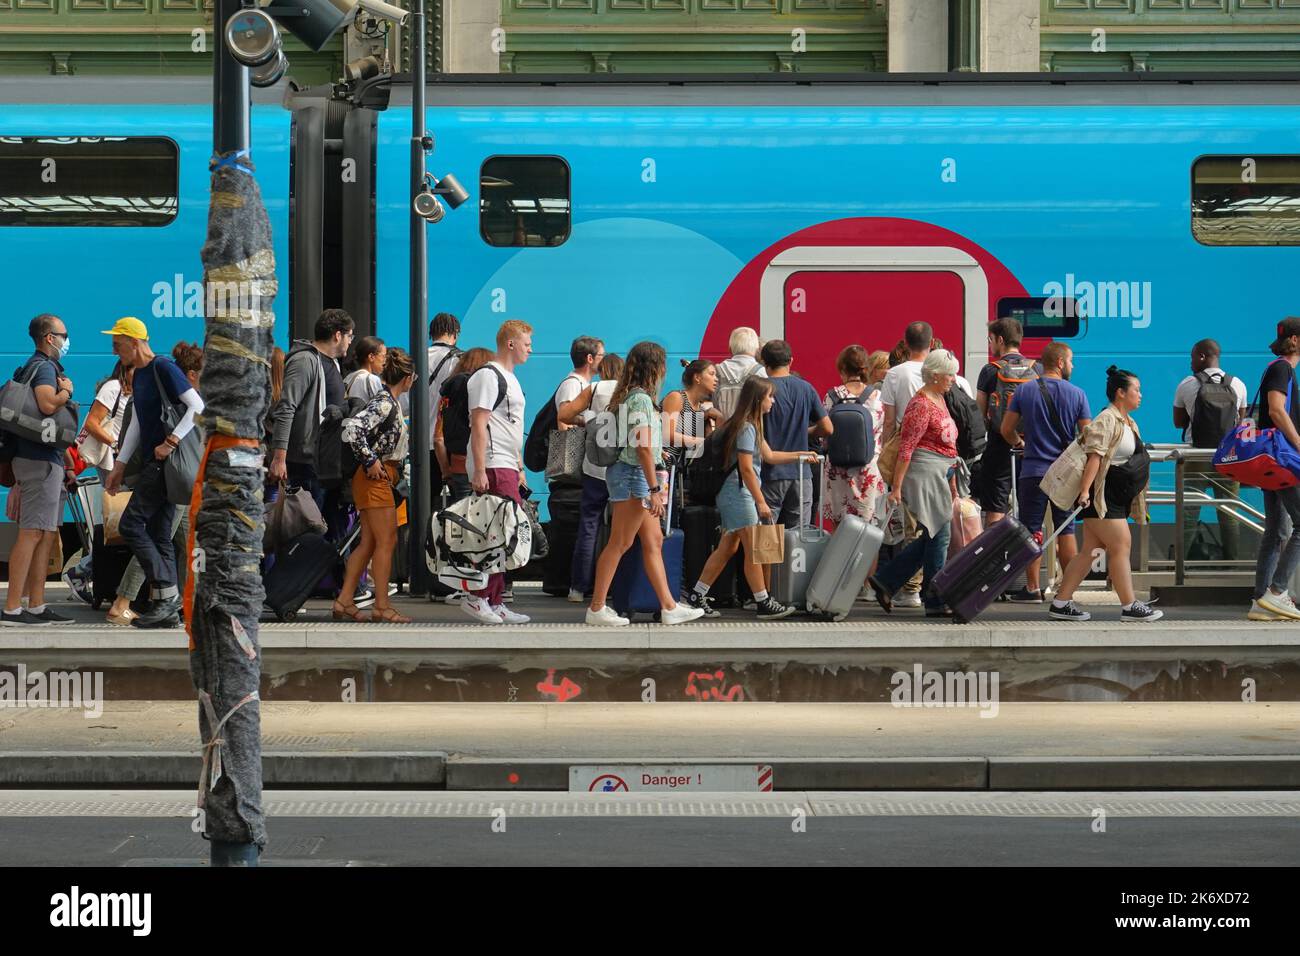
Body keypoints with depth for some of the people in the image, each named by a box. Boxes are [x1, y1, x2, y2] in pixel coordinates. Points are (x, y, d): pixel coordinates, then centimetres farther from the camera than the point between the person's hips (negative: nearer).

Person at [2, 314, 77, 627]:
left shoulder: (45, 367, 22)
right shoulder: (44, 367, -10)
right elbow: (48, 404, -30)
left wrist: (67, 461, 28)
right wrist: (67, 390, -10)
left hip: (47, 459, 11)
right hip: (40, 460, -11)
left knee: (46, 535, 10)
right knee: (32, 534, -12)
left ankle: (36, 606, 12)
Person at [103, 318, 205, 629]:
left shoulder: (163, 368, -10)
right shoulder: (138, 376, 18)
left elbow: (198, 406, -18)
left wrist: (170, 442, -21)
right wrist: (120, 465, 19)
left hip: (166, 461, -9)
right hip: (153, 463, 9)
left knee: (131, 524, -11)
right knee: (159, 533, 6)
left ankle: (167, 593, -8)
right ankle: (170, 609, 7)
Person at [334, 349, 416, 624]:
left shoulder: (390, 403, 14)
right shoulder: (384, 403, -15)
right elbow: (352, 428, -27)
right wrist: (371, 462, -21)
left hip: (382, 478, 10)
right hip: (376, 478, -10)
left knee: (369, 542, 9)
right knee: (386, 541, -7)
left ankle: (343, 602, 10)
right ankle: (382, 607, -4)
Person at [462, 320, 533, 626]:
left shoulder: (510, 379, 23)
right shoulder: (487, 376, -8)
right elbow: (478, 424, -15)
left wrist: (520, 469, 23)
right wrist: (478, 471, -21)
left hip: (507, 468, 10)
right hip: (492, 467, -10)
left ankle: (494, 603, 11)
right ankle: (478, 597, -8)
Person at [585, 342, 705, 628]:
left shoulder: (628, 396, 14)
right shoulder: (641, 398, -15)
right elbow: (643, 447, -20)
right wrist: (655, 489, -20)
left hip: (631, 475, 10)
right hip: (634, 475, -10)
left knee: (654, 542, 10)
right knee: (619, 543, -5)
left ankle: (669, 607, 13)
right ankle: (596, 609, -1)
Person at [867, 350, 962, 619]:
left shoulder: (940, 399, 16)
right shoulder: (921, 405, -14)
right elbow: (905, 448, -17)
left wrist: (952, 482, 25)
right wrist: (896, 488, -20)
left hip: (940, 475, 10)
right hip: (925, 474, -10)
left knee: (933, 537, 11)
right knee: (939, 534, -5)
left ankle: (884, 580, 17)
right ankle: (936, 602, 3)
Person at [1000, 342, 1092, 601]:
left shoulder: (1024, 391, -1)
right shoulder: (1077, 394, -2)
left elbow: (1006, 429, 1)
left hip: (1033, 471, -1)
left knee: (1031, 531, 3)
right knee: (1066, 530, 9)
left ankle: (1032, 588, 2)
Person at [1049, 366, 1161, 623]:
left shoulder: (1128, 423, 19)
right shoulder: (1106, 420, -13)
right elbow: (1095, 456, -22)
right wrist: (1085, 490, -30)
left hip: (1117, 499, 10)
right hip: (1103, 496, -10)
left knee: (1090, 551, 8)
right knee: (1121, 547, -8)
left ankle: (1061, 603, 9)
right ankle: (1130, 607, -5)